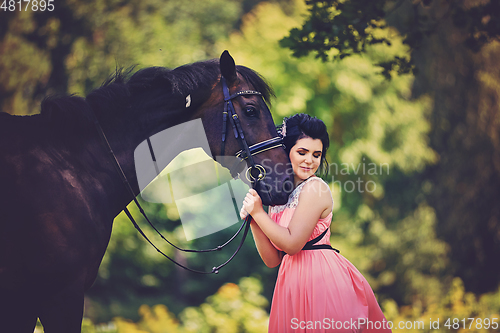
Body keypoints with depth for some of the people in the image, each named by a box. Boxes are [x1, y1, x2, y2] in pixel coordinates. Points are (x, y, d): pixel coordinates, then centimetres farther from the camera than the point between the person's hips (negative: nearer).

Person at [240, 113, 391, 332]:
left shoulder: (315, 188, -8)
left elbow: (292, 244, -15)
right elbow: (272, 260, 9)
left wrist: (259, 213, -7)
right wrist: (253, 220, -1)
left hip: (323, 279, -6)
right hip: (293, 285, 6)